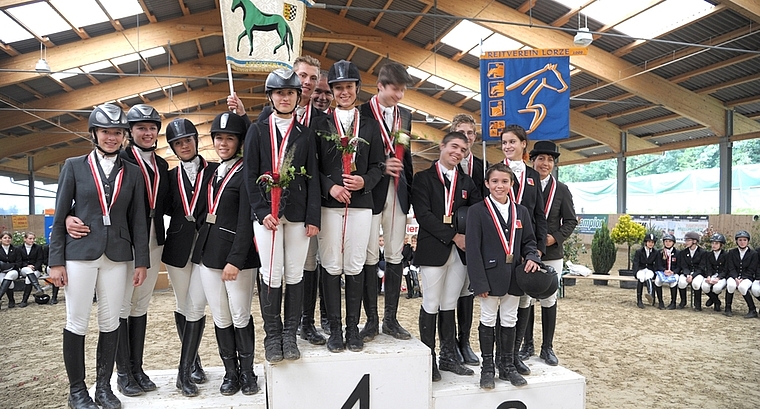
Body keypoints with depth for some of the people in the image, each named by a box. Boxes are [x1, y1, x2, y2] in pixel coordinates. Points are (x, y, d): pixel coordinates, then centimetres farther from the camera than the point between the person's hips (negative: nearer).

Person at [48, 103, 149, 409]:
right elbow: (59, 216, 2)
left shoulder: (132, 173, 8)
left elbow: (138, 220, 7)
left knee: (110, 322, 6)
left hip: (117, 256, 2)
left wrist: (141, 261, 2)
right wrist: (56, 261, -3)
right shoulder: (74, 166, 4)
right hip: (80, 253, -1)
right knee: (76, 322, 4)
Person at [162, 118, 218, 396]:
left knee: (196, 307, -5)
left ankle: (185, 371, 5)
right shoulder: (170, 177, 9)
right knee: (183, 306, 11)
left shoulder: (214, 171, -1)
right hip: (178, 246, 4)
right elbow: (168, 209, 5)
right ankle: (193, 361, 28)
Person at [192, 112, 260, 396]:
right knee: (220, 318, 11)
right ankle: (230, 372, 23)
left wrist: (235, 260, -19)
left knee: (241, 317, 3)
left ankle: (247, 372, 19)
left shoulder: (245, 173, -7)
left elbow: (246, 222, -14)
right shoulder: (212, 171, 15)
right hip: (208, 252, 7)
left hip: (238, 254, -6)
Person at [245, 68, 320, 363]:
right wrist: (262, 212, -9)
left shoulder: (306, 135, 10)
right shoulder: (257, 131, 7)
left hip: (298, 214, 1)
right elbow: (250, 175, 1)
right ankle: (272, 336, 12)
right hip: (266, 213, -1)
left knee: (295, 275, 4)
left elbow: (312, 178, 6)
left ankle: (290, 335, 15)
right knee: (271, 276, -2)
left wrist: (313, 217, -2)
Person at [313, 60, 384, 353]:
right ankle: (334, 329, 12)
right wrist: (329, 186, -12)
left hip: (361, 203, 1)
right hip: (329, 204, -1)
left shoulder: (370, 125, 12)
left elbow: (378, 165, 9)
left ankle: (353, 327, 15)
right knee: (331, 266, 1)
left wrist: (364, 181, -10)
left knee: (355, 266, 4)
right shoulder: (321, 124, 8)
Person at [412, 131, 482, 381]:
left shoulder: (467, 183, 16)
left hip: (460, 251, 5)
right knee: (431, 306, 2)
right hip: (433, 250, -4)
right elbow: (423, 214, -11)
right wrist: (453, 235, -13)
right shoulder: (424, 178, 0)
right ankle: (428, 359, 13)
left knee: (450, 306, 11)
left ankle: (449, 357, 20)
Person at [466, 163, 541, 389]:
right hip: (491, 276, -4)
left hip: (515, 275, 4)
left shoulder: (521, 211, 8)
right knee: (488, 320, 7)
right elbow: (473, 248, -10)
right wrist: (480, 282, -15)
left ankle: (507, 366, 28)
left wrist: (532, 257, -9)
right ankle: (487, 368, 20)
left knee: (509, 320, 14)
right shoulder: (477, 211, -6)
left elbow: (528, 241, 15)